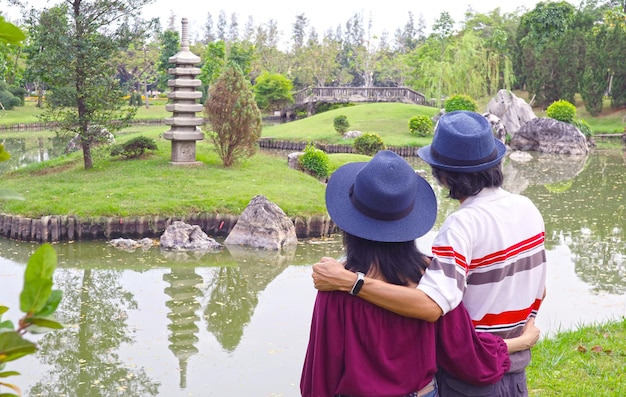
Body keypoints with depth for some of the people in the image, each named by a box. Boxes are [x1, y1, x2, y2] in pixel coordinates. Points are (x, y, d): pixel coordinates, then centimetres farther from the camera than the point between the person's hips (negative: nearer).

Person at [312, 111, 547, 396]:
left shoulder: (464, 224, -24)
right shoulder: (528, 208, -2)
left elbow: (430, 306, -36)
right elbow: (538, 291, 8)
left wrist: (346, 281, -36)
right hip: (516, 368, 6)